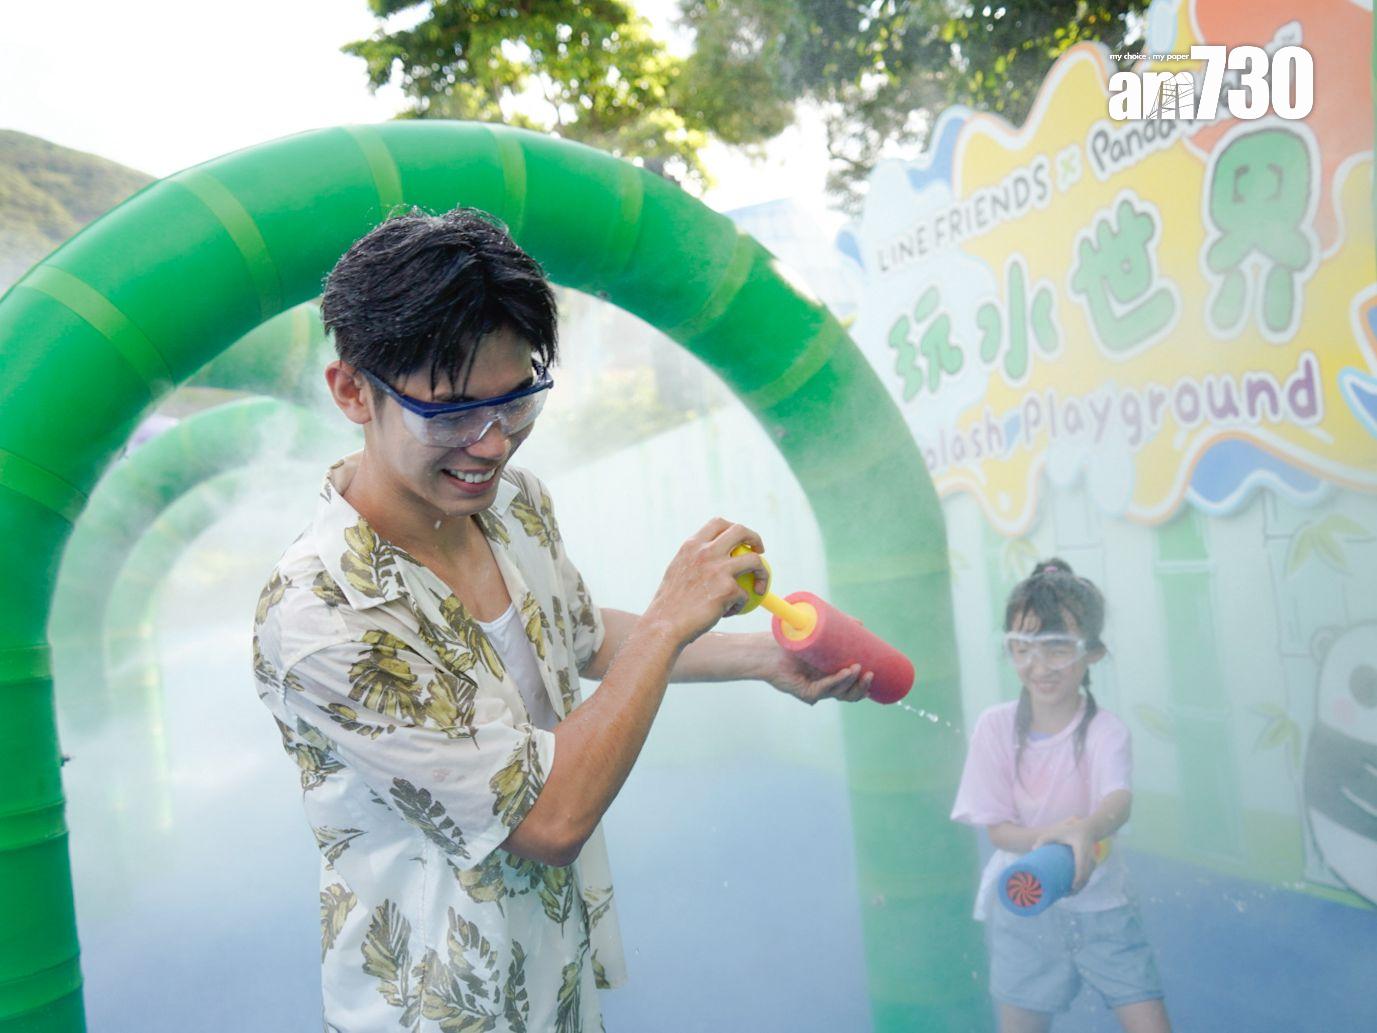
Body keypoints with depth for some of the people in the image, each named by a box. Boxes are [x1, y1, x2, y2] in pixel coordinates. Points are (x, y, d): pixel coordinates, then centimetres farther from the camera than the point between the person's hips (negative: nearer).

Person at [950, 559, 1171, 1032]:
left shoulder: (1105, 730, -14)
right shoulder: (996, 726, -11)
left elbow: (1119, 800, -34)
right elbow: (996, 829, -10)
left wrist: (1087, 830, -56)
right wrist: (1051, 837, -30)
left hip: (1100, 903, -1)